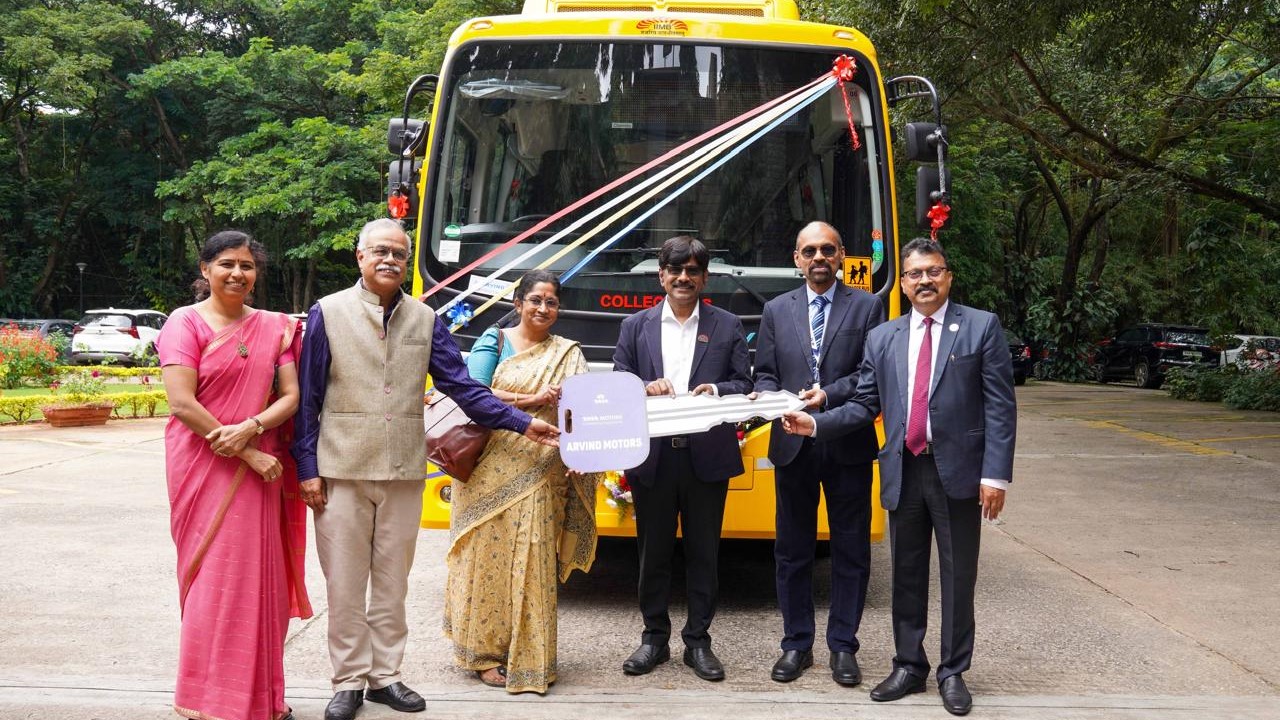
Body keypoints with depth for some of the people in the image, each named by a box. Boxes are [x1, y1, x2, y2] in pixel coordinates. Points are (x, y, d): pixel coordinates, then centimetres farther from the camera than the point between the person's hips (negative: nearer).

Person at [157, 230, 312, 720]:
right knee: (213, 577, -2)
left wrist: (251, 428, -15)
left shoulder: (273, 327, 10)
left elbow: (290, 396, 5)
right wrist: (251, 457, -14)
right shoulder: (186, 322, -3)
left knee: (259, 577, 6)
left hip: (259, 468, 4)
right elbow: (182, 403, -13)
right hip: (204, 467, -4)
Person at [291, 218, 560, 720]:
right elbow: (307, 397, 0)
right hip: (342, 470, -2)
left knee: (392, 582, 10)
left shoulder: (425, 320, 8)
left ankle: (385, 675, 22)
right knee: (345, 583, 4)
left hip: (404, 471, 3)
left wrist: (522, 424, -2)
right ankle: (349, 680, 16)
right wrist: (308, 467, -5)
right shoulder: (328, 313, 1)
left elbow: (461, 386, 6)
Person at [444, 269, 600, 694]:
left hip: (540, 476, 1)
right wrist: (531, 400, -13)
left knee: (533, 562, 2)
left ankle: (528, 658, 12)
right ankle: (486, 653, 14)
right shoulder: (495, 341, 5)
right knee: (489, 556, 3)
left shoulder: (568, 354, 10)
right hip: (491, 467, -1)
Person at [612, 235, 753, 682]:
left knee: (704, 552, 6)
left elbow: (745, 384, 4)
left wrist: (717, 389, -16)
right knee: (653, 552, 9)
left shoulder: (727, 326, 7)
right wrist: (645, 388, -15)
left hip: (707, 457, -1)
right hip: (653, 457, 1)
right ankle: (655, 637, 22)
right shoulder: (636, 326, 9)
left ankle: (698, 641, 17)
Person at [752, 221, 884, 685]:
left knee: (851, 550, 5)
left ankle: (842, 645, 17)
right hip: (793, 445, 2)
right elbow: (764, 376, 7)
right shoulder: (776, 310, 10)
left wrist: (828, 395, -17)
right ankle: (796, 644, 19)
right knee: (792, 550, 8)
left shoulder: (867, 307, 3)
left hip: (849, 446, -2)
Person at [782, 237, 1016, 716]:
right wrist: (816, 424, -6)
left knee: (957, 577, 5)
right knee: (907, 576, 12)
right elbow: (865, 406, 9)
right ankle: (909, 666, 24)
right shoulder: (881, 339, 10)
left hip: (959, 472, -3)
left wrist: (996, 474, -12)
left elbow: (1000, 407, -6)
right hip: (903, 473, 3)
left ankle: (953, 672, 18)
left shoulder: (982, 327, -1)